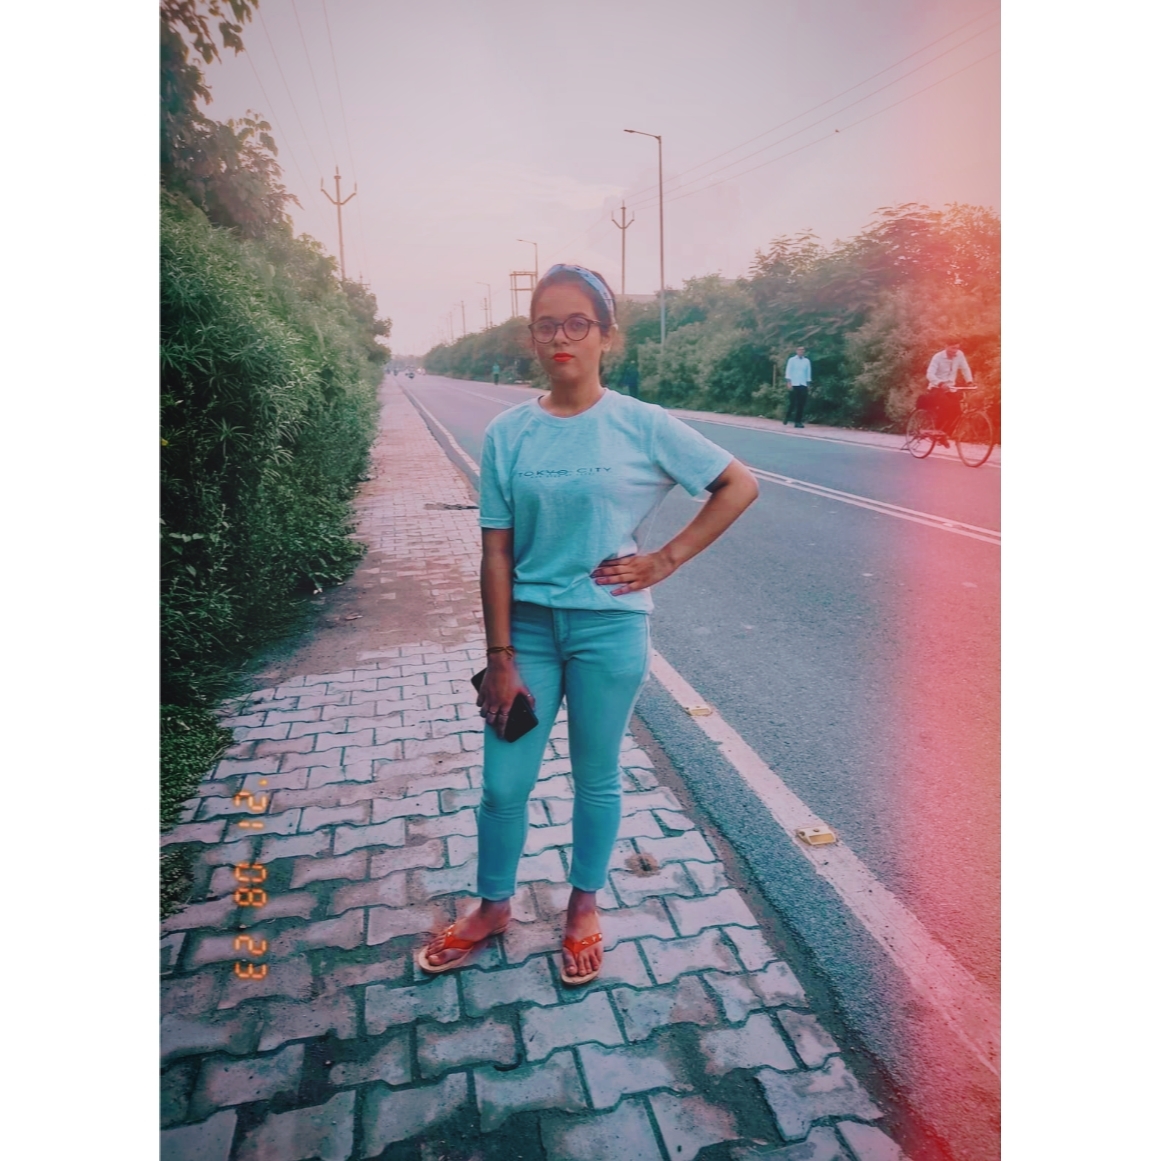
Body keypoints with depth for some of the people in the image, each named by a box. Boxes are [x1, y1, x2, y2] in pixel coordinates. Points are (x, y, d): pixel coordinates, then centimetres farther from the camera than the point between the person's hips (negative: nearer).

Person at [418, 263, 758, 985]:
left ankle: (585, 906, 38)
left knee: (597, 778, 13)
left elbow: (740, 485, 0)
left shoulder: (643, 426, -7)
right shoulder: (508, 434, -3)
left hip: (610, 627, -1)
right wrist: (501, 656, -4)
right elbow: (497, 552, -2)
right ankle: (494, 905, 36)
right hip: (529, 625, 2)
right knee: (503, 782, 9)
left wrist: (667, 559, -6)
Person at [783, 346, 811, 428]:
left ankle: (798, 421, 3)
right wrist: (789, 382, -11)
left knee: (801, 404, -1)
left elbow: (808, 373, 12)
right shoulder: (792, 360, 2)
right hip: (794, 384, -3)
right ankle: (786, 419, 15)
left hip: (803, 385, 3)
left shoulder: (807, 361, 10)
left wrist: (808, 384, 9)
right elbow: (788, 371, -2)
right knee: (792, 403, -3)